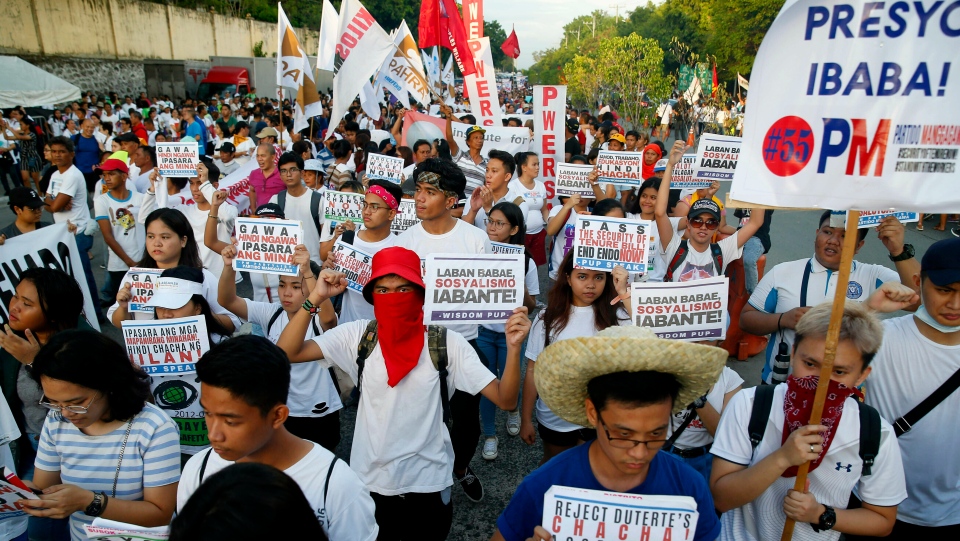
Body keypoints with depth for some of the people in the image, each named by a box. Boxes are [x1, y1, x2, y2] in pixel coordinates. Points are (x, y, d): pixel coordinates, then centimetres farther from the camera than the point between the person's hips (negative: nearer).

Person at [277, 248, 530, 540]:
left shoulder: (446, 343, -14)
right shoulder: (357, 336, -9)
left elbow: (505, 399, -16)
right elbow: (285, 353, -15)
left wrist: (512, 348, -32)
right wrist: (315, 298, -24)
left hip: (428, 483, -1)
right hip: (370, 481, 2)